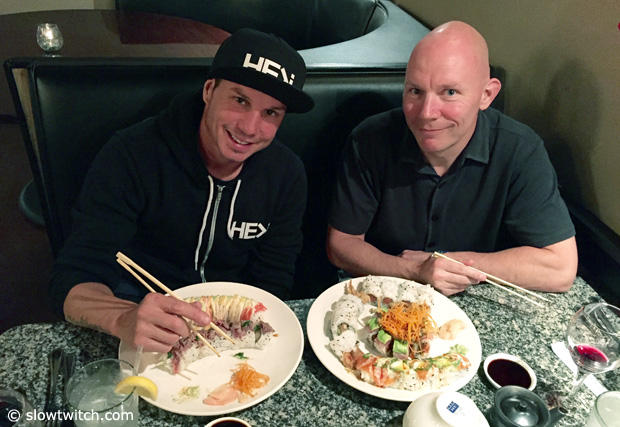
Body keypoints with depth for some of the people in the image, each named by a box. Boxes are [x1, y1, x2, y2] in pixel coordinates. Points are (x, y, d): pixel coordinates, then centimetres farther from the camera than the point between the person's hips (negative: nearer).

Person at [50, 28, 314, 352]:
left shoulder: (287, 176, -11)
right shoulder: (132, 155, -22)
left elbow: (271, 281, -3)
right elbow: (73, 281, -25)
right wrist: (125, 319, -47)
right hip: (138, 299, -3)